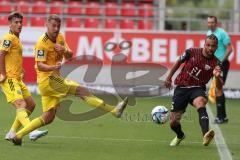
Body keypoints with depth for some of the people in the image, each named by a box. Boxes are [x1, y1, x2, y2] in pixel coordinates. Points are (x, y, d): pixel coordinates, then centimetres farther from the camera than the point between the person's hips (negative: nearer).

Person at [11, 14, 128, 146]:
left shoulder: (60, 38, 9)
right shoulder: (42, 43, -15)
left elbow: (69, 57, 7)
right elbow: (40, 66, -22)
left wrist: (65, 50, -16)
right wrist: (53, 67, -42)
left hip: (54, 79, 9)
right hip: (47, 79, -9)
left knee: (48, 118, 9)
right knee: (82, 91, -14)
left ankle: (18, 135, 12)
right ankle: (113, 110, -15)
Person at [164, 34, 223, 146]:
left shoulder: (215, 63, -8)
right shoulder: (192, 52, -7)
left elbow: (219, 86, -12)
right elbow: (179, 62, 13)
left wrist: (217, 77, -34)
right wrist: (169, 77, 16)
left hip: (197, 88, -2)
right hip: (181, 87, 2)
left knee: (200, 103, -39)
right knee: (173, 122, 1)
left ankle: (206, 135, -58)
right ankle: (180, 136, 39)